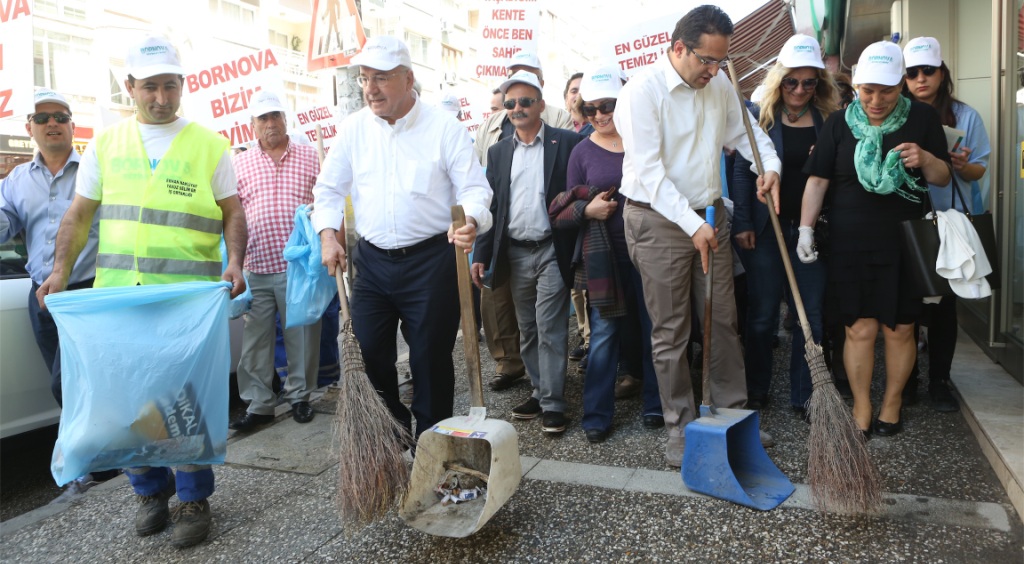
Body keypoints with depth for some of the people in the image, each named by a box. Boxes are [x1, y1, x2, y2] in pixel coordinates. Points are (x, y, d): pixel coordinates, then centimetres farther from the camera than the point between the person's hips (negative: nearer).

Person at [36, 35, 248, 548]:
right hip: (118, 293, 3)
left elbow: (232, 213, 6)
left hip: (190, 294, -3)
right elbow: (79, 215, 15)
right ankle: (150, 490, 27)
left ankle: (194, 498, 14)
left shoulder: (208, 144, 6)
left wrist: (235, 263, -10)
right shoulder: (106, 144, 13)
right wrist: (61, 271, 3)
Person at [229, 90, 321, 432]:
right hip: (256, 267, 1)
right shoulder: (239, 164, 10)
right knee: (255, 340, 6)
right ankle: (258, 404, 18)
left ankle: (300, 397, 23)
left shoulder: (309, 157, 8)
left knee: (302, 336, 7)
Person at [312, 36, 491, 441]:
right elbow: (328, 188, 12)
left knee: (430, 358, 5)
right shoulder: (354, 128, 5)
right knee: (368, 355, 6)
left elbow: (474, 187, -7)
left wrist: (470, 220, -28)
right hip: (371, 260, 4)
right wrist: (328, 234, -4)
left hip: (430, 260, -3)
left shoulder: (443, 127, -6)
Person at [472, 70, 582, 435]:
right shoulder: (498, 152, 10)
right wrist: (481, 256, 4)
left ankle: (553, 403, 5)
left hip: (552, 251, -4)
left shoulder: (567, 143, -2)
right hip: (515, 254, 5)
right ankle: (539, 391, 25)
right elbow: (490, 206, 10)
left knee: (550, 329, -4)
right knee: (527, 330, 12)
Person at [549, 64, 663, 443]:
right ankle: (597, 414, 12)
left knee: (653, 328, 8)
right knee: (603, 333, 2)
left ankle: (655, 405, 24)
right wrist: (587, 209, -12)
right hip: (603, 255, 0)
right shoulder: (583, 152, 5)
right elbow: (562, 213, 7)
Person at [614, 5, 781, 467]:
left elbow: (744, 132, 21)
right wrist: (692, 224, -23)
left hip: (710, 216, 6)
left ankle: (733, 413, 25)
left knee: (723, 320, 10)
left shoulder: (720, 87, 6)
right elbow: (650, 172, -19)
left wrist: (770, 164, 1)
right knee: (671, 331, 3)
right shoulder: (642, 90, -13)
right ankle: (680, 427, 17)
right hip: (659, 221, -6)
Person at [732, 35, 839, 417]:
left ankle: (805, 396, 17)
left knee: (811, 314, 5)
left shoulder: (829, 121, 6)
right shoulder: (762, 118, 0)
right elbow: (741, 172, -2)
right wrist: (742, 224, -9)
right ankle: (755, 390, 21)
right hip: (766, 229, -2)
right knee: (762, 314, 6)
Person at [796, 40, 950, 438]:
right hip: (850, 244, 0)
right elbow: (817, 180, 3)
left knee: (899, 329, 7)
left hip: (904, 242, 1)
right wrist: (806, 228, -5)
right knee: (859, 329, 0)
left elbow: (943, 178, 8)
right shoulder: (839, 123, 3)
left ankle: (892, 403, 25)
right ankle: (861, 408, 14)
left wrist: (925, 159, -14)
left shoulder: (923, 119, 3)